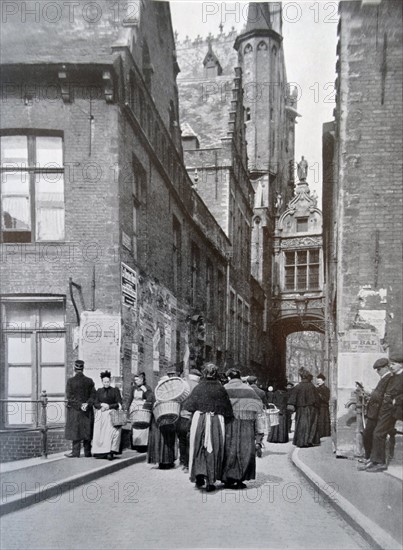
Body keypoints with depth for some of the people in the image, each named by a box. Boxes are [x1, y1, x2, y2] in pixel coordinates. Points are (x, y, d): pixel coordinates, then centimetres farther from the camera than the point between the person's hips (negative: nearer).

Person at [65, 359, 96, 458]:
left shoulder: (70, 381, -7)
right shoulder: (89, 381, 0)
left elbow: (69, 397, -11)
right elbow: (93, 395, -3)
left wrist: (80, 405, -10)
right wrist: (87, 404, -8)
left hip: (74, 410, -2)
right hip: (87, 411, 2)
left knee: (75, 430, 3)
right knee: (87, 430, 9)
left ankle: (76, 452, 3)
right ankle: (87, 452, 13)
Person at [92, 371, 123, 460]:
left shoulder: (115, 390, 8)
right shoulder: (99, 391, 16)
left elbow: (119, 404, 2)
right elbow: (95, 404, 12)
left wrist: (109, 406, -7)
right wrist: (101, 404, -7)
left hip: (111, 414, -3)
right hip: (100, 416, 3)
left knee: (111, 432, -21)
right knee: (99, 432, -13)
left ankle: (110, 452, -24)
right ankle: (101, 452, -9)